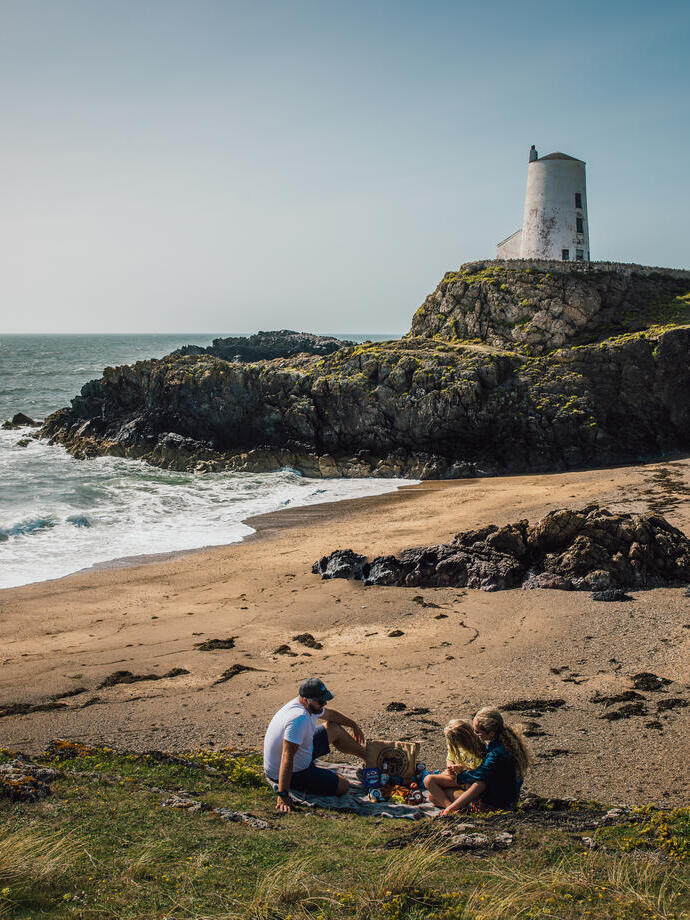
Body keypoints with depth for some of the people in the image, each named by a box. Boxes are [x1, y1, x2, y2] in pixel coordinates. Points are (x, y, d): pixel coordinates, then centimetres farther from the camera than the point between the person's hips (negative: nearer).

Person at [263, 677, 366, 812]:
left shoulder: (308, 705, -4)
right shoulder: (299, 717, -35)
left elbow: (329, 713, 19)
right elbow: (287, 756, -38)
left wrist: (353, 725, 32)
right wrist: (282, 795, -39)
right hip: (294, 773, -10)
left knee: (334, 728, 15)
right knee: (343, 786, -7)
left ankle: (368, 757, 35)